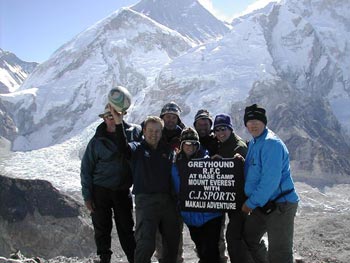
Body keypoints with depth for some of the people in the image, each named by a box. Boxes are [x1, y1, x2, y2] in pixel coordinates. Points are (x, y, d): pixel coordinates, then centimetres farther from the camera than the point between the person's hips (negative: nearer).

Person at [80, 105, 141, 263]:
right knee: (102, 229, 8)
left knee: (126, 229, 8)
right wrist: (87, 196, -5)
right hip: (100, 191, 0)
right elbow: (86, 169, -1)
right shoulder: (97, 141, -5)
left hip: (123, 191, 1)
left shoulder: (134, 132, -3)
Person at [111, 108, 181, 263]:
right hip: (145, 200, -4)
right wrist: (119, 123, -29)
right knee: (145, 243, -13)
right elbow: (123, 146, -17)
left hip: (168, 200, 4)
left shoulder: (168, 150, 14)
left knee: (172, 241, 15)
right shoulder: (137, 149, 5)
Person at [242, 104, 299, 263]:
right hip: (261, 204, 9)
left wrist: (251, 203, -17)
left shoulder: (271, 143, -18)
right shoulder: (254, 142, 12)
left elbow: (270, 181, -24)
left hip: (280, 205, -9)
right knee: (247, 240, 19)